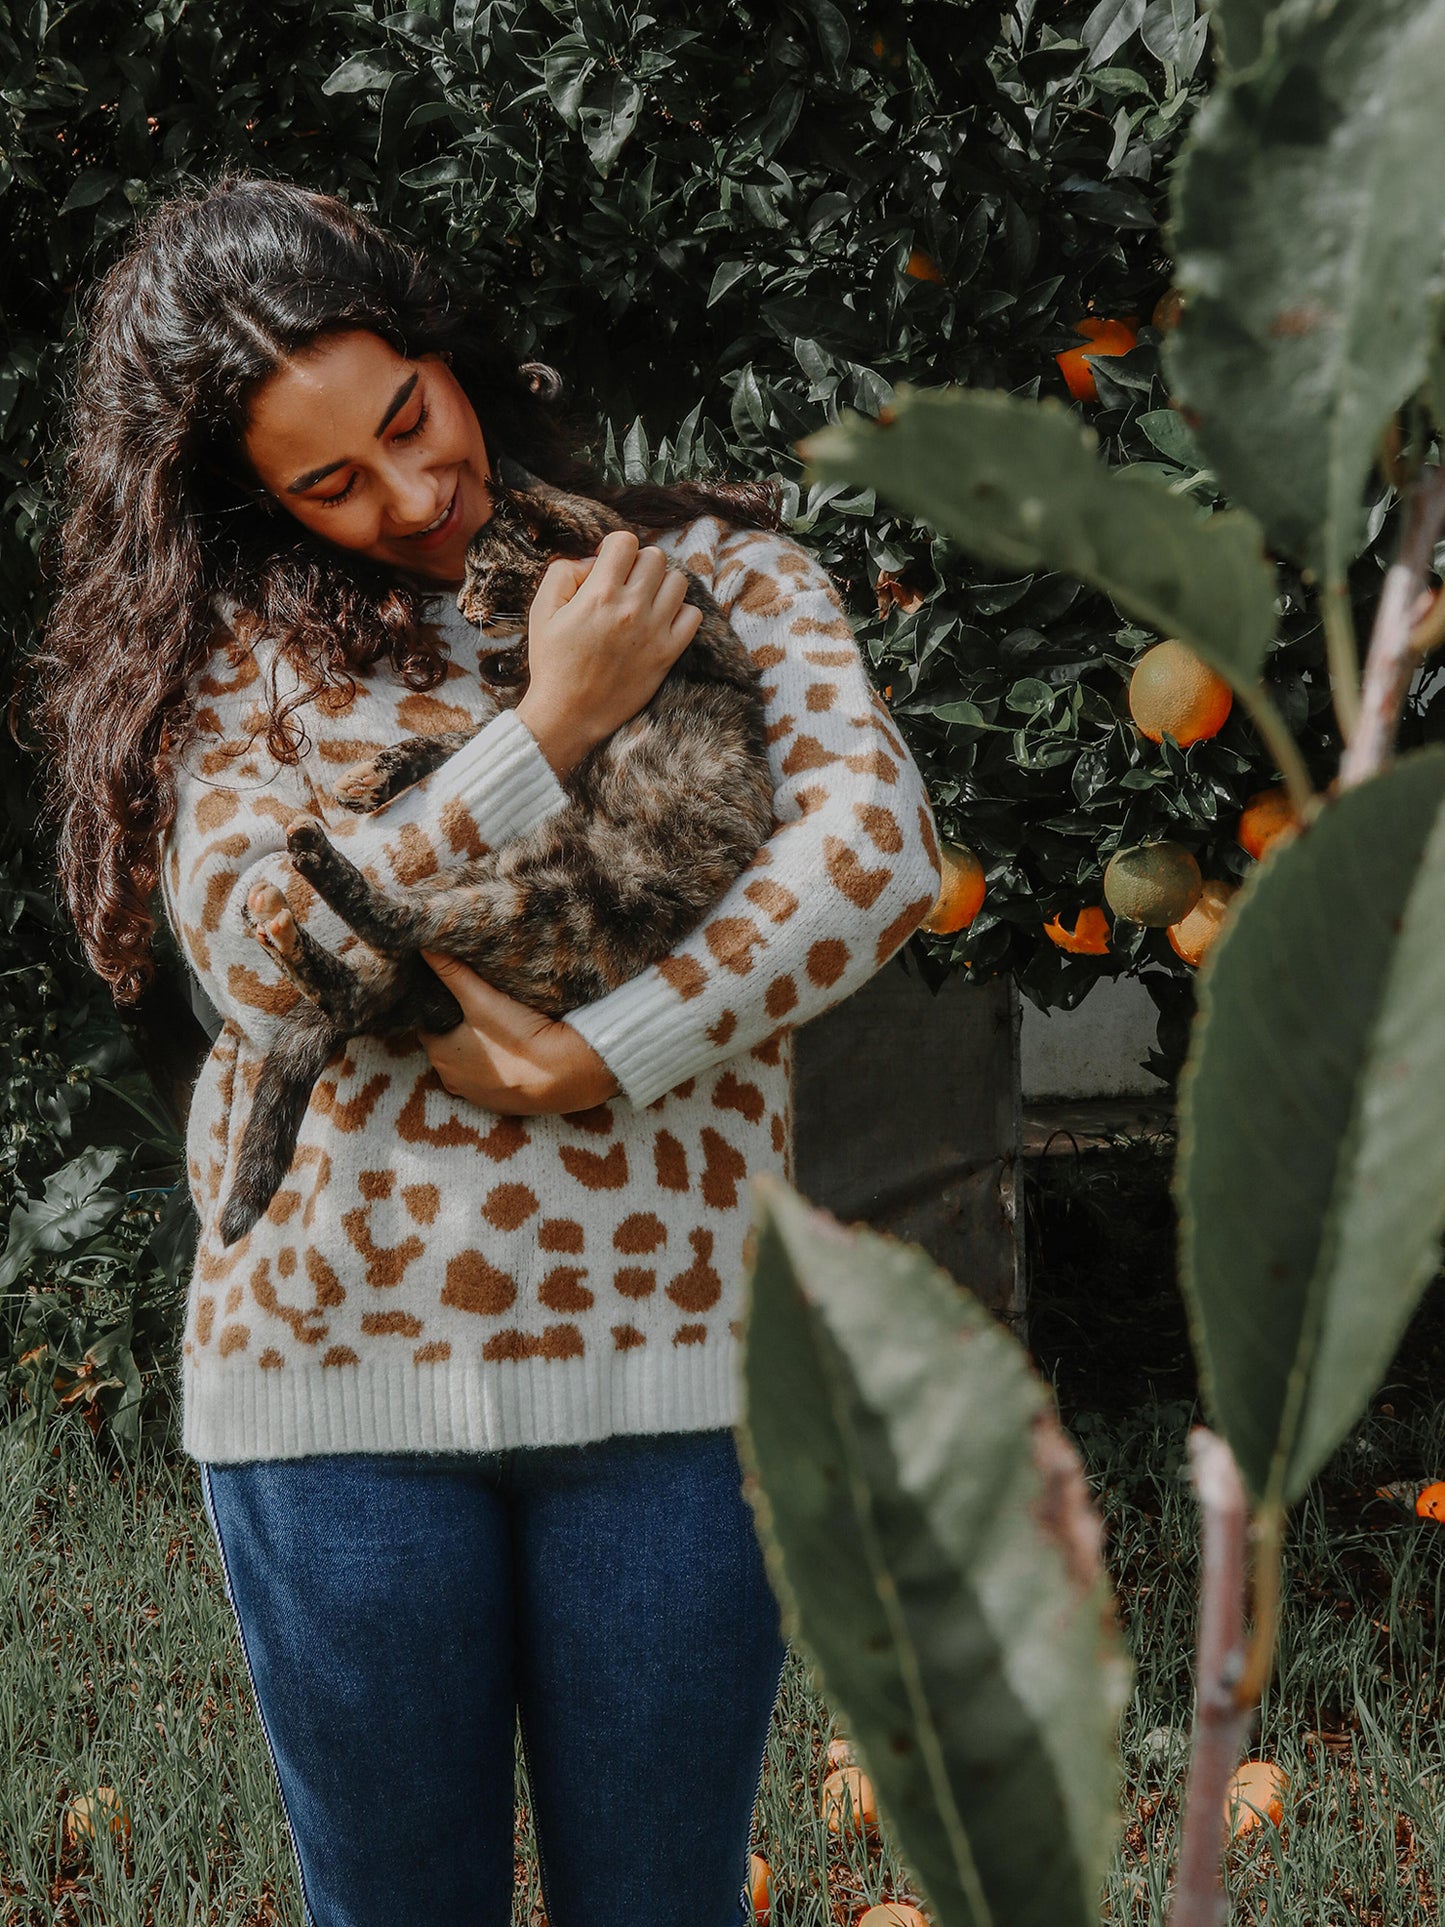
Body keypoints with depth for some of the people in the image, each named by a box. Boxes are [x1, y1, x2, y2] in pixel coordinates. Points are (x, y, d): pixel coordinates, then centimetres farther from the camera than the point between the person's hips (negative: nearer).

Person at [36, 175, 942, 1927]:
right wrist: (552, 727, -13)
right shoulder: (243, 651, 6)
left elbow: (879, 842, -8)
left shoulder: (713, 570, 7)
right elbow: (262, 958, -9)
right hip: (334, 1376, 0)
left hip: (668, 1356, 0)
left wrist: (613, 1055, -17)